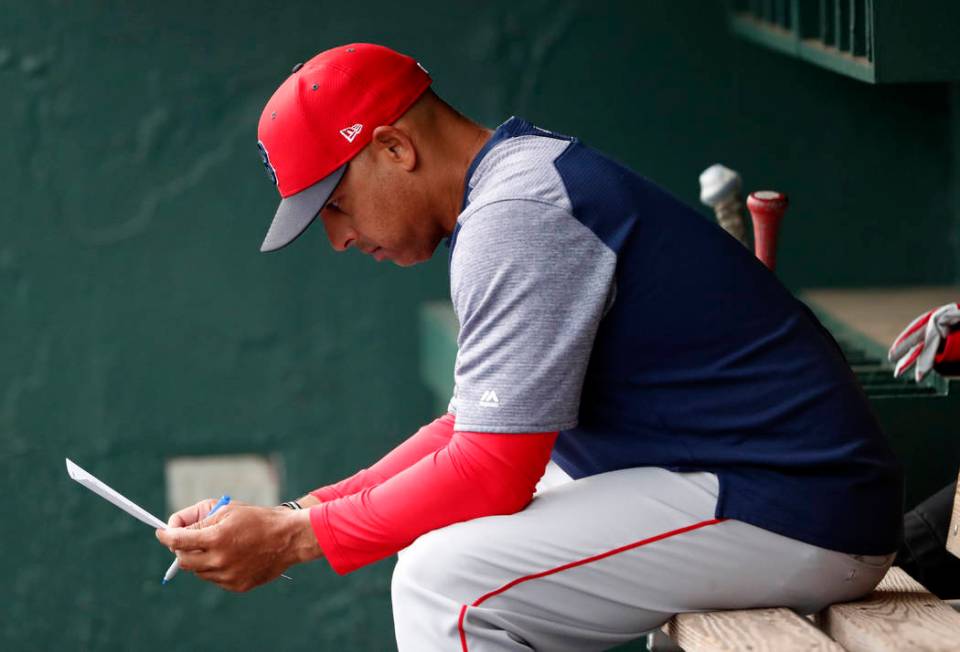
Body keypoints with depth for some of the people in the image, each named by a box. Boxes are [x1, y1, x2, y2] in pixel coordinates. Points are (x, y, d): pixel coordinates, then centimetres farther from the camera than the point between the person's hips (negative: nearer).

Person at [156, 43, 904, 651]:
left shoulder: (515, 213, -17)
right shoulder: (525, 177, 16)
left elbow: (493, 471, -20)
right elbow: (473, 431, 21)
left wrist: (292, 539, -12)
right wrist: (305, 511, 13)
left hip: (794, 513, -11)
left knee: (446, 581, -20)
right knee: (450, 527, 20)